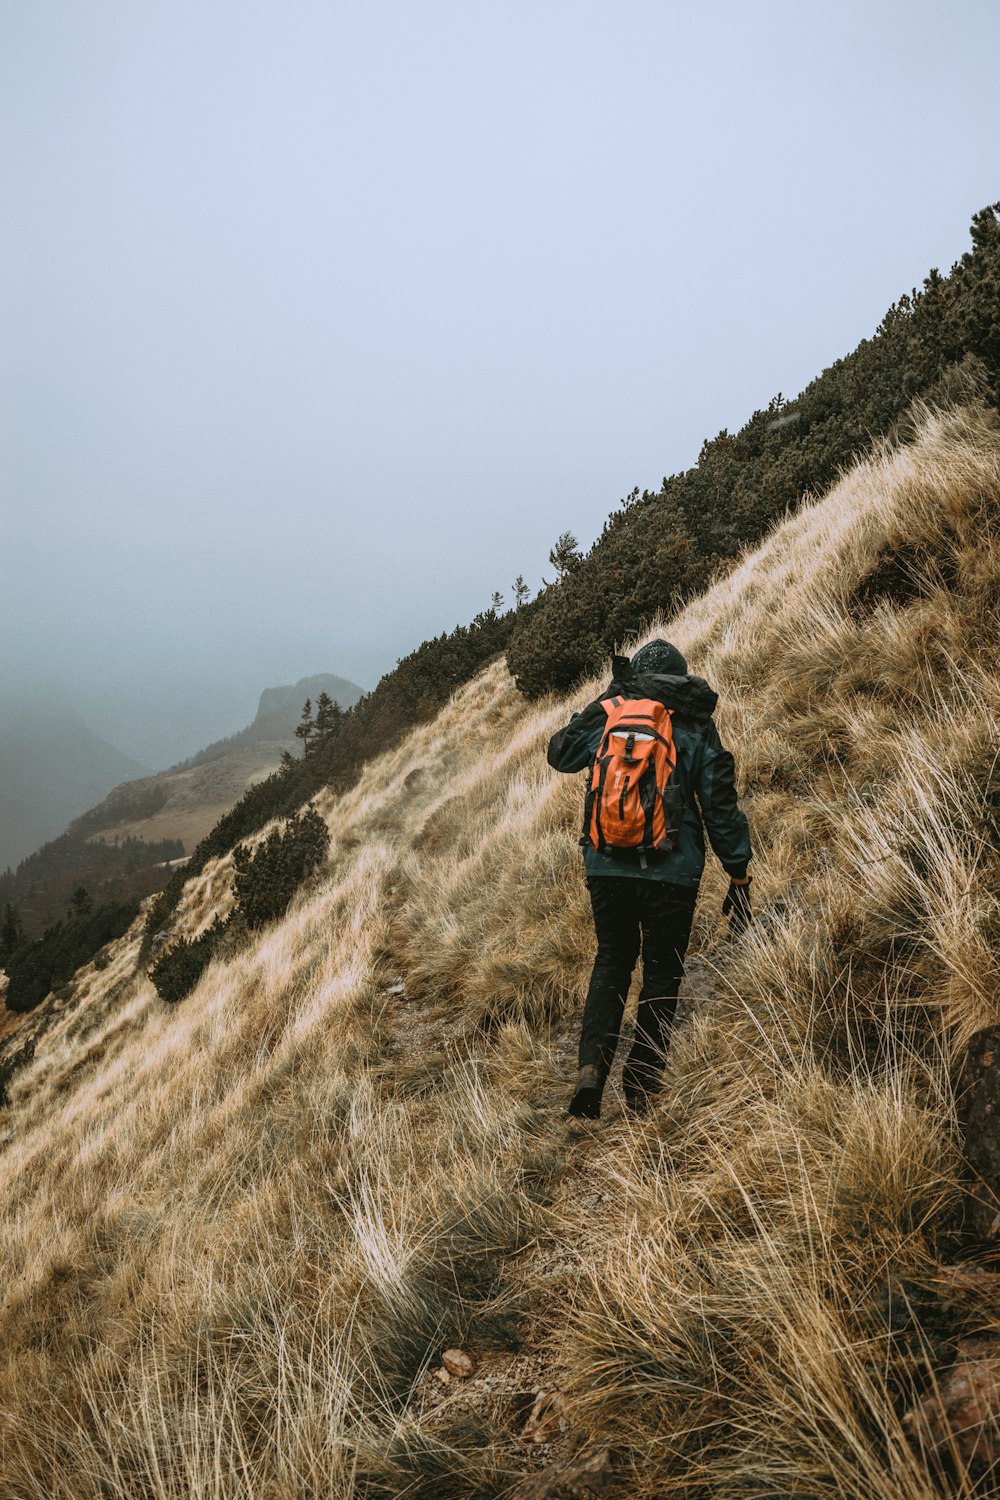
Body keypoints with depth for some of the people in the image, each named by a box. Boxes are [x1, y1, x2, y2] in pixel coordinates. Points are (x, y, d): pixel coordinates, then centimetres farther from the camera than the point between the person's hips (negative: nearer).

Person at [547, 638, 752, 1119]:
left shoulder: (608, 717, 5)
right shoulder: (696, 728, 1)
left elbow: (559, 752, 22)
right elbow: (721, 808, 0)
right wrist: (738, 875, 6)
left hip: (606, 867, 2)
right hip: (671, 874, -2)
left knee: (611, 963, 19)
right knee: (662, 974, 12)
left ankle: (592, 1065, 1)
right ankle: (640, 1088, 13)